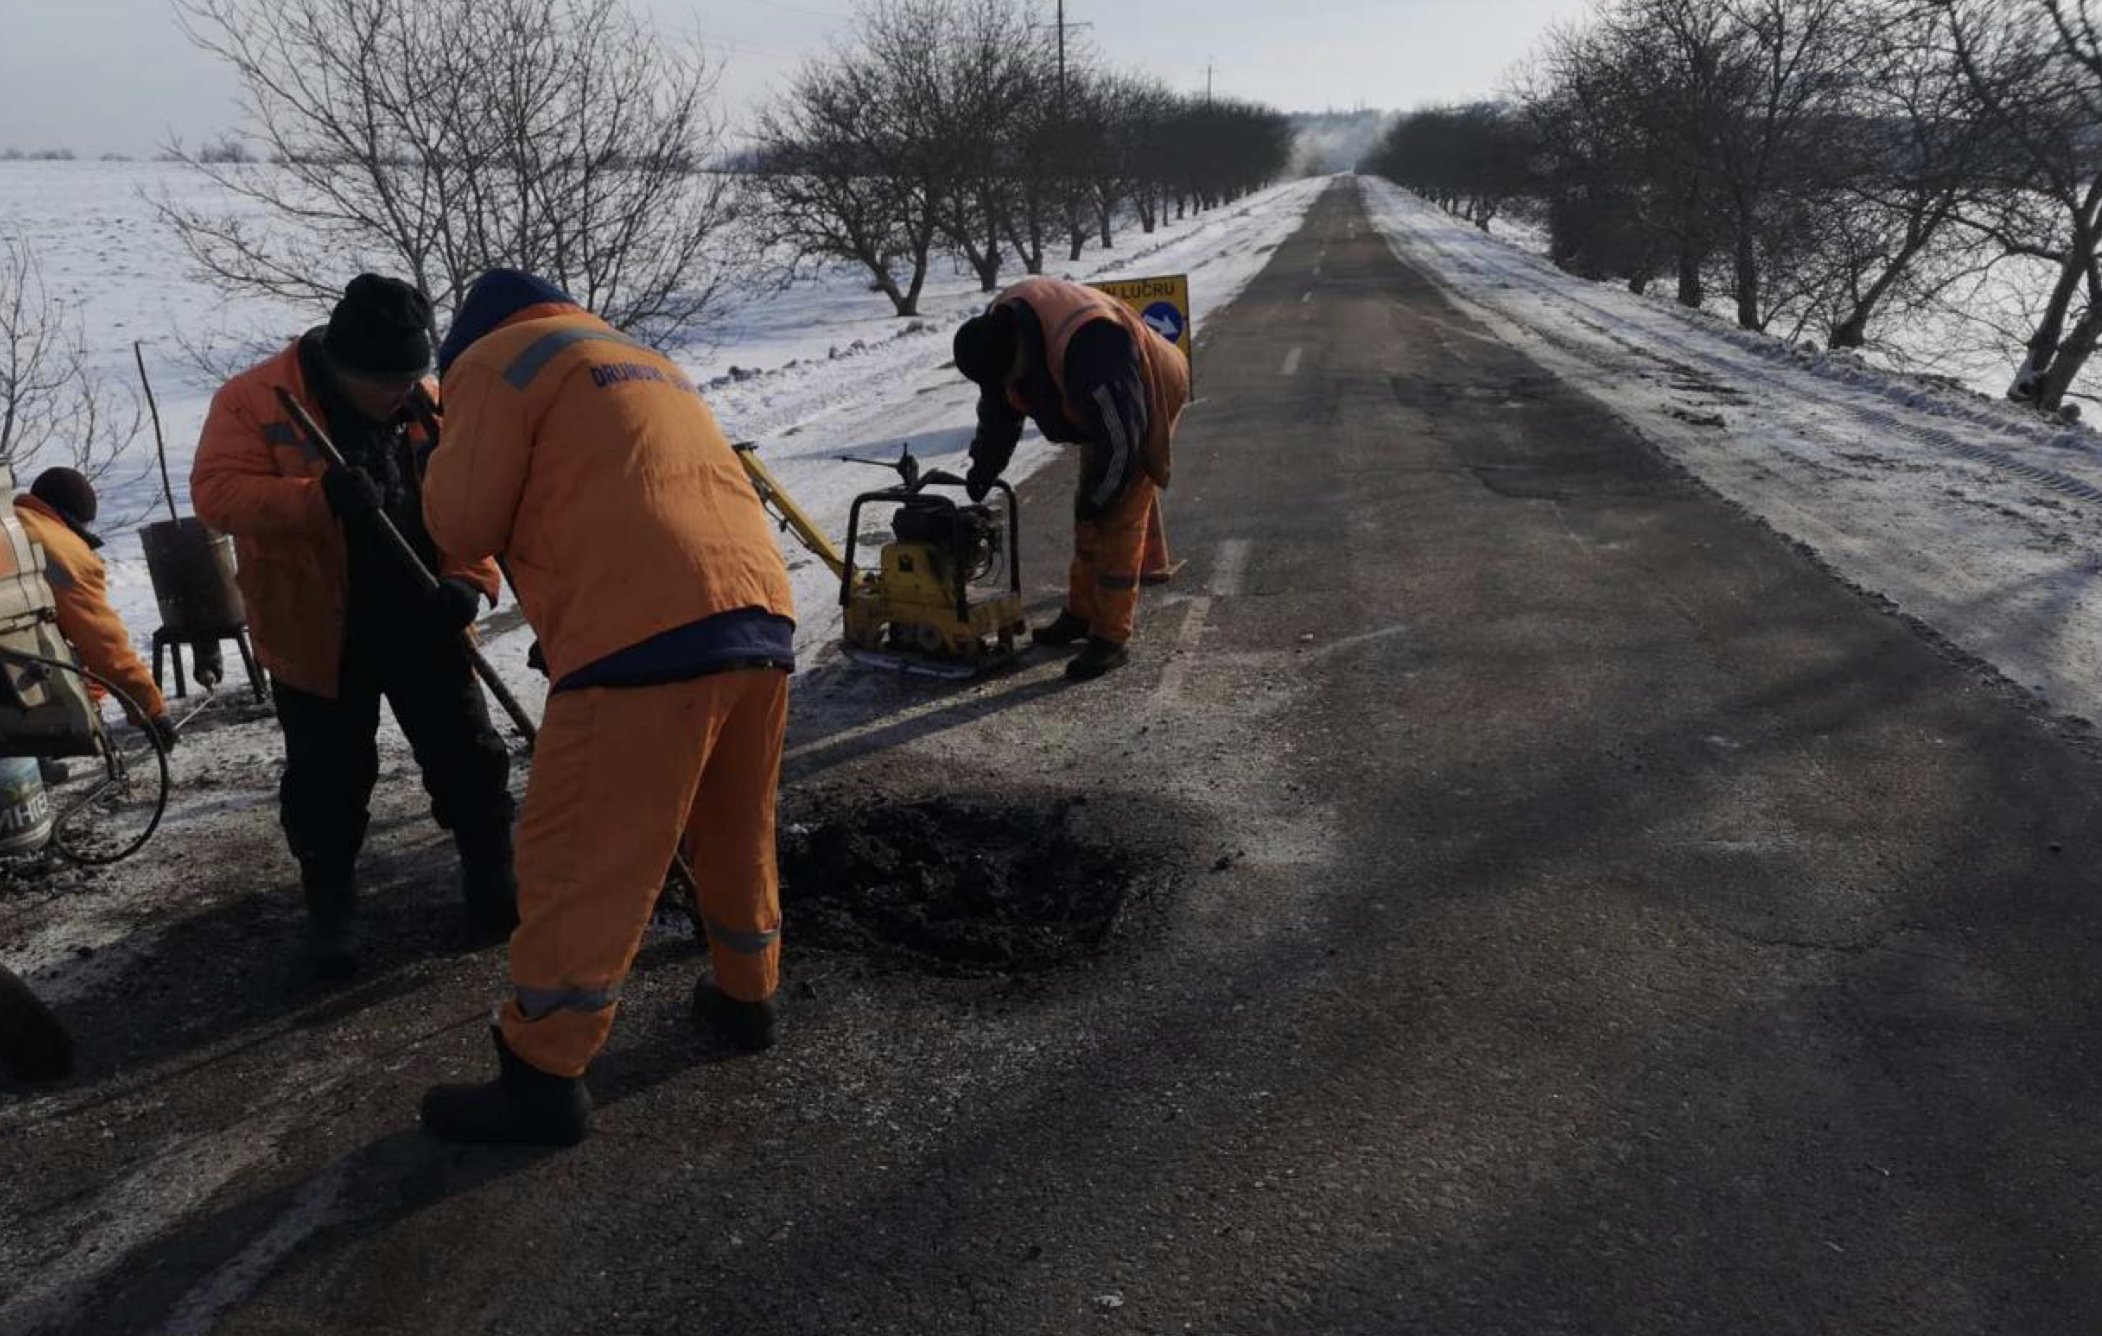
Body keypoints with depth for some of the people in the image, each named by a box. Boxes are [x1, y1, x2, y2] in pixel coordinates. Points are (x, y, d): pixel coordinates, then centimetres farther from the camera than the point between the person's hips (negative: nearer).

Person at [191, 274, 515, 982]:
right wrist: (319, 497, -34)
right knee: (327, 779, 6)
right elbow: (216, 494, -19)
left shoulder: (427, 402, 0)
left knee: (466, 755, 8)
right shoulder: (254, 400, -10)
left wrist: (468, 580, -15)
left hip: (421, 624, 3)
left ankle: (492, 878, 26)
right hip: (318, 635, -2)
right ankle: (330, 904, 24)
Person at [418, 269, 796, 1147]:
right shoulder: (646, 363, 32)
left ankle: (543, 1080, 12)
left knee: (584, 864, 2)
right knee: (736, 835, 24)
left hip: (649, 636, -8)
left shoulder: (499, 359, 9)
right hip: (761, 618, 8)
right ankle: (745, 998, 38)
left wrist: (457, 449, 23)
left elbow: (463, 523, 5)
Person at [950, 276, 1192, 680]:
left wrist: (1099, 498, -22)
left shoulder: (1087, 346, -42)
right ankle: (1080, 614, 26)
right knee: (1086, 518, 13)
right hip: (1099, 414, 8)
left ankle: (1110, 639, -6)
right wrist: (982, 469, 4)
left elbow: (1121, 437, -34)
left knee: (1118, 521, -11)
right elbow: (998, 407, 4)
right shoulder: (999, 329, -15)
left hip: (1142, 408, -8)